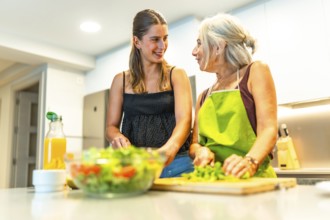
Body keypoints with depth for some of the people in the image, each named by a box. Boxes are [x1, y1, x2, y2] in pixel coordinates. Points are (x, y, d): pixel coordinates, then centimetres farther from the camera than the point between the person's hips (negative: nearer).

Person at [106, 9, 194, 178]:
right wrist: (117, 137, -16)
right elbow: (111, 126, 8)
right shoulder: (121, 80, 6)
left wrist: (169, 149, -31)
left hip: (174, 163, -1)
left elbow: (184, 119, -11)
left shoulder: (176, 75, 1)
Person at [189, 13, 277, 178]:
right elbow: (194, 144, 14)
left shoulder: (255, 71, 5)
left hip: (252, 178, -3)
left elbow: (268, 129, -6)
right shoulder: (203, 97, 17)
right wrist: (201, 151, -8)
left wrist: (250, 161, -23)